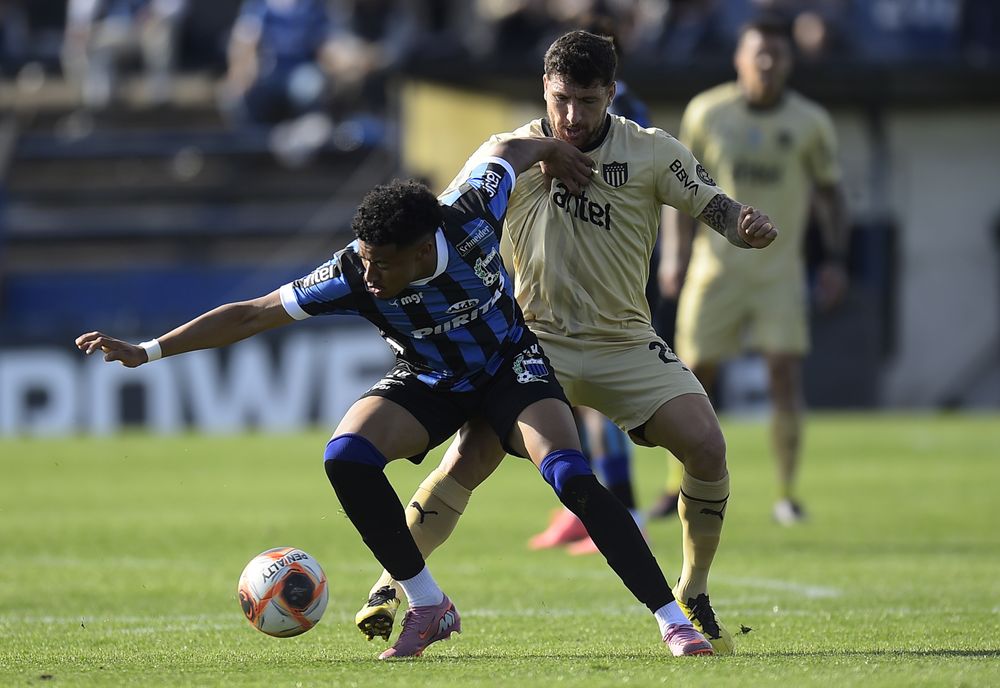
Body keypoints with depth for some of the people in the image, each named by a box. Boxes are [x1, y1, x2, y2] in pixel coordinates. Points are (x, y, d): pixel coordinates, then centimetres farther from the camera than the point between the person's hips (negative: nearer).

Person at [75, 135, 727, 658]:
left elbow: (509, 150, -9)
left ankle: (673, 620, -21)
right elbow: (251, 314, -21)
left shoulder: (472, 216, -30)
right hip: (428, 382, 2)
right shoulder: (352, 277, -28)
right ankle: (429, 607, -11)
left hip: (512, 364, -2)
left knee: (572, 476, -27)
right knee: (347, 456, -26)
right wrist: (147, 351, -24)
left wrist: (553, 150, 11)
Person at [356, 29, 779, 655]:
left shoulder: (652, 153, -5)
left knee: (706, 445, -17)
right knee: (470, 456, -19)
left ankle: (692, 600, 1)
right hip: (535, 339, -1)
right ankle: (389, 587, -3)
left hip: (625, 343, 1)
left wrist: (748, 225, -31)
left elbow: (716, 208, -7)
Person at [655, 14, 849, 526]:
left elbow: (829, 194, 7)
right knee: (695, 374, 3)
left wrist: (836, 261, -1)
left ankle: (786, 494, -4)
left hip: (779, 268, -1)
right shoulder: (707, 113, -2)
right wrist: (678, 254, 6)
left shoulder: (810, 123, -2)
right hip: (716, 266, 1)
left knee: (786, 373, -12)